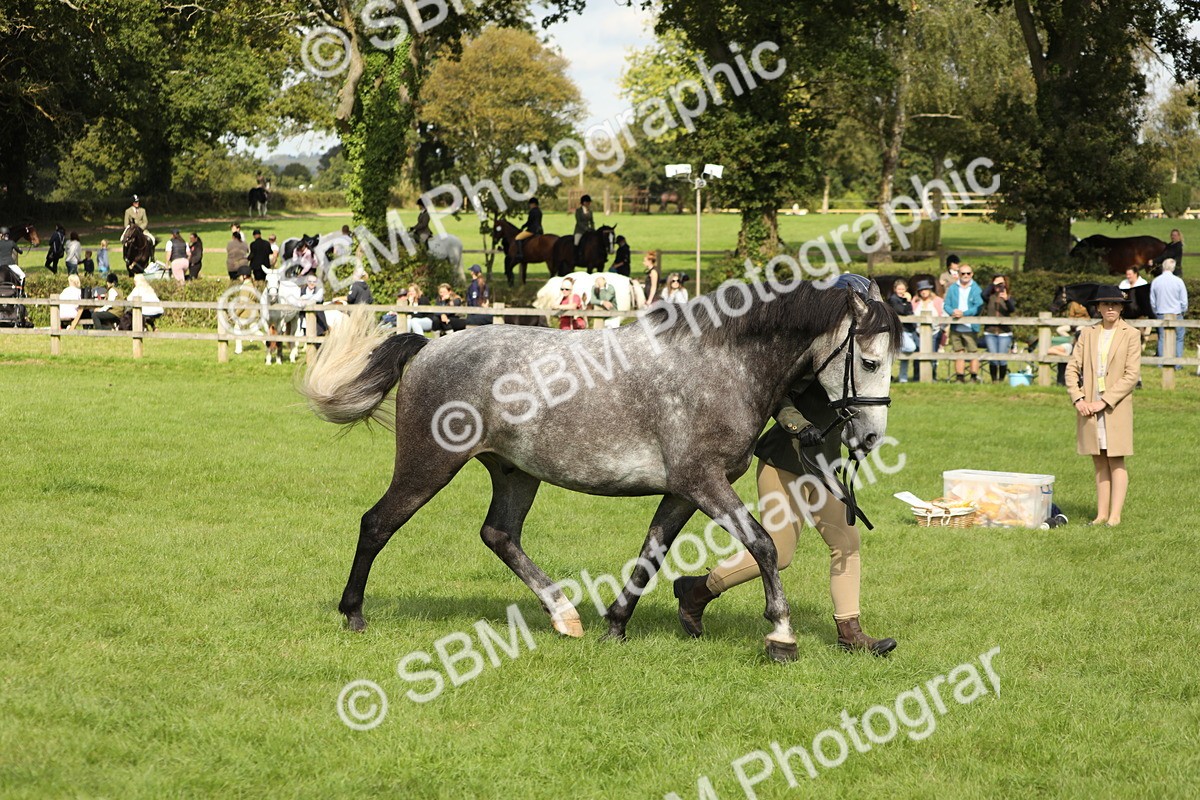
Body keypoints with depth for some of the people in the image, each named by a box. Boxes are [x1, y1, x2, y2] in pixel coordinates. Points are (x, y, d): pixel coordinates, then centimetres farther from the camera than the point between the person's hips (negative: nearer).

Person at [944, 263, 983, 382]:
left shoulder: (976, 289, -1)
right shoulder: (952, 288, 9)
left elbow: (978, 307, -10)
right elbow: (946, 304, 6)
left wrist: (964, 313, -21)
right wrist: (952, 311, -16)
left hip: (970, 327, -3)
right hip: (955, 327, 3)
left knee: (973, 352, -4)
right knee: (959, 352, 8)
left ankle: (974, 377, 3)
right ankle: (959, 377, 14)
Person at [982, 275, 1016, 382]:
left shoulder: (1008, 297, 7)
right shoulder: (990, 297, 7)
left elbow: (1012, 309, -12)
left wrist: (1006, 299, -30)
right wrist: (992, 284, -10)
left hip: (1004, 333, 0)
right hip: (990, 332, 0)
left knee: (1002, 359, -4)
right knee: (993, 359, -4)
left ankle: (1002, 380, 9)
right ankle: (994, 380, 6)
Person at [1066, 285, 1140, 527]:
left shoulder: (1130, 335, -2)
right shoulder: (1088, 334, 10)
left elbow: (1132, 375, -8)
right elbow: (1073, 368, 8)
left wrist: (1104, 401, -14)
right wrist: (1077, 399, -7)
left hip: (1116, 407, -4)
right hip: (1088, 408, 4)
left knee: (1116, 462, -3)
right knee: (1099, 463, 7)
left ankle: (1115, 515, -3)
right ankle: (1101, 514, 9)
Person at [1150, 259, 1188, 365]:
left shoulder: (1155, 281, 0)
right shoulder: (1178, 281, -9)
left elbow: (1152, 301, 8)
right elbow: (1184, 300, -3)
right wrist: (1183, 311, 15)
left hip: (1161, 314, 3)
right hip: (1176, 314, -3)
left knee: (1162, 339, 9)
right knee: (1178, 339, 5)